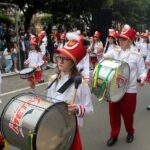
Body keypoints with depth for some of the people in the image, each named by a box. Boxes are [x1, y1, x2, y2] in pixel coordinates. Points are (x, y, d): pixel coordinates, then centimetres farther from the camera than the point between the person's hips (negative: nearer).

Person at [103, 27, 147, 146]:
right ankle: (114, 135, 29)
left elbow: (142, 71, -3)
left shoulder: (137, 55, -7)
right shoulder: (115, 52, 2)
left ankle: (130, 133, 38)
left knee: (128, 114, 11)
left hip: (129, 90, -3)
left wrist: (142, 78, -23)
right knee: (114, 113, 11)